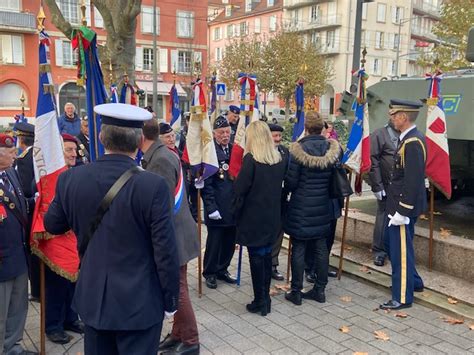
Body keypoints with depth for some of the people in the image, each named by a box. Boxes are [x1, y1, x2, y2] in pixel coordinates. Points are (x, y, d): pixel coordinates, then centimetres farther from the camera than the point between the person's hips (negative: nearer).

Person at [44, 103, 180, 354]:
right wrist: (170, 299, -3)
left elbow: (52, 225, 10)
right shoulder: (153, 185, -20)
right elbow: (165, 251, -16)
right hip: (139, 302, -4)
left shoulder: (70, 179, -7)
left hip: (92, 299, 4)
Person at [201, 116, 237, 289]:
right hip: (217, 208, -5)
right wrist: (211, 207, -15)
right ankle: (210, 273, 25)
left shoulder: (234, 150, 6)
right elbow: (206, 183, -12)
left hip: (233, 206, 5)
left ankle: (222, 269, 33)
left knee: (230, 241, 14)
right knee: (214, 241, 6)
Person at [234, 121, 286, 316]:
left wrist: (237, 210, -2)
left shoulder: (251, 159, -15)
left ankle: (260, 301, 10)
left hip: (253, 216, -6)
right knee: (266, 255, 14)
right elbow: (280, 185, 10)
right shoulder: (279, 159, 4)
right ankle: (266, 298, 23)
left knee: (256, 256, 3)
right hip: (272, 215, 6)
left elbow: (240, 188, -14)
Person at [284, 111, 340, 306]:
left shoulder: (298, 150, -15)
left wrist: (289, 187, 10)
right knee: (321, 248, 12)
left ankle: (296, 291, 12)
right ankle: (320, 289, 22)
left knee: (298, 249, 4)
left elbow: (290, 182, -11)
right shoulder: (332, 149, -2)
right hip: (323, 207, 4)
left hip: (301, 207, -4)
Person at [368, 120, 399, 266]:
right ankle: (379, 251, 18)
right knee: (383, 217, 5)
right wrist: (377, 186, -13)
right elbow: (373, 161, -10)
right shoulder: (379, 134, -6)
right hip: (387, 187, -4)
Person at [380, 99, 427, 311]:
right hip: (398, 203, 10)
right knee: (393, 243, 22)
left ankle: (402, 298, 14)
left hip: (404, 205, -10)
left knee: (401, 250, 1)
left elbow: (413, 181, -24)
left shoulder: (413, 142, -20)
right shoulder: (408, 138, 10)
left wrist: (402, 211, -23)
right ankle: (413, 281, 38)